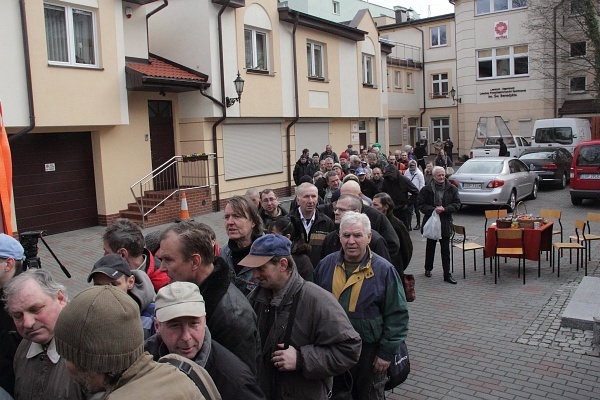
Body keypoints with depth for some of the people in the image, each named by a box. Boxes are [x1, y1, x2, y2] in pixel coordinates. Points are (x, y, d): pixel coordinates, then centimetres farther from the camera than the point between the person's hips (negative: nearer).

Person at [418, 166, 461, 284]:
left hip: (446, 223, 0)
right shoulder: (426, 189, -5)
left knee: (446, 250, 2)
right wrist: (433, 209, -21)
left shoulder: (452, 189, -1)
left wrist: (444, 209, -17)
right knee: (430, 248, 16)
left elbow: (457, 204, -1)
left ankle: (447, 274, 6)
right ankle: (428, 269, 34)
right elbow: (421, 205, -5)